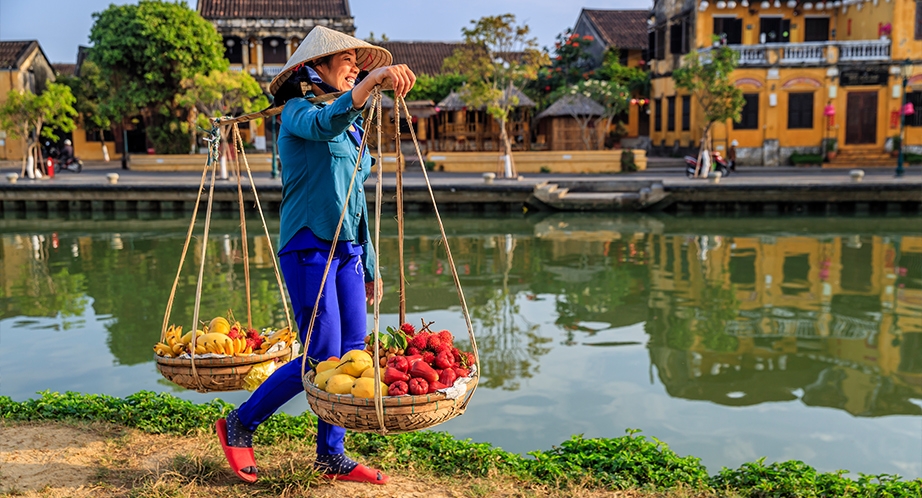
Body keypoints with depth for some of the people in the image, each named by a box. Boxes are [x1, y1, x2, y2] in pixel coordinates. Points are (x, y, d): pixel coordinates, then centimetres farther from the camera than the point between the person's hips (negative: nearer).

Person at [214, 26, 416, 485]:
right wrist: (372, 81, -46)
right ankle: (239, 425, 12)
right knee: (321, 357, -8)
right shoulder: (298, 111, -4)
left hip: (348, 250, 8)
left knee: (352, 353, 4)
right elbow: (325, 124, -30)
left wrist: (370, 266, 18)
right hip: (309, 248, -8)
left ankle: (331, 456, 16)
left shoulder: (353, 126, 19)